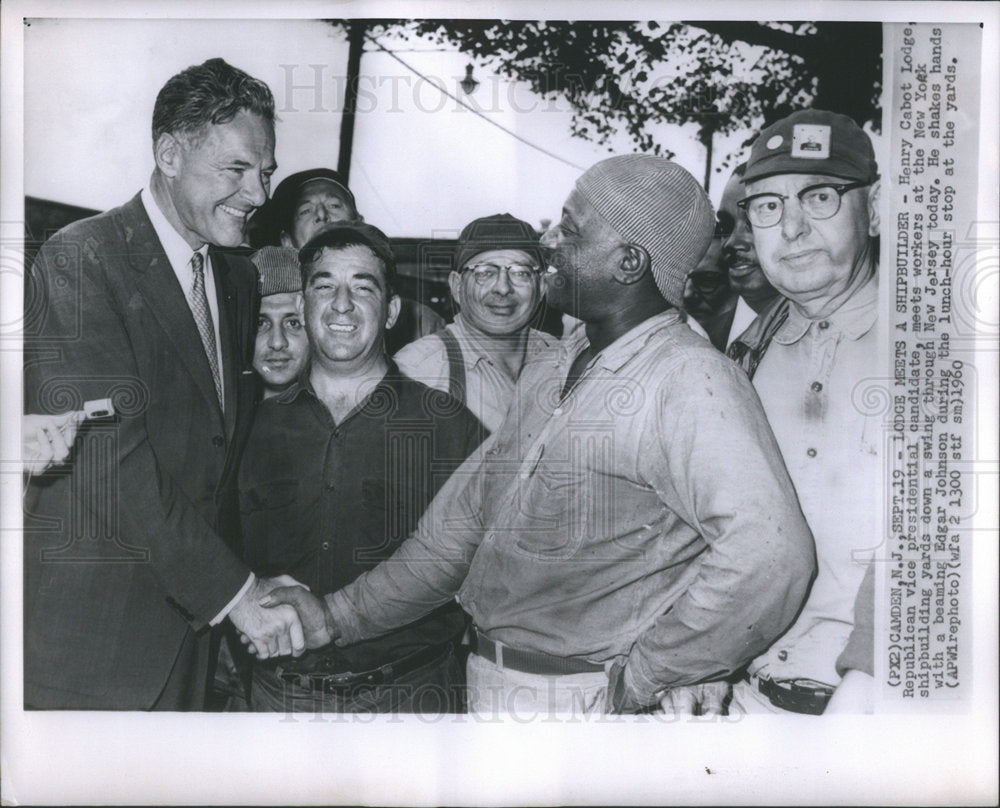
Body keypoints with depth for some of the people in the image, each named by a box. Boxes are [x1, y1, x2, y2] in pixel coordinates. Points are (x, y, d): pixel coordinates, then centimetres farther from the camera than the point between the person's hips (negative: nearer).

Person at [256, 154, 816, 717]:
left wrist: (640, 680, -18)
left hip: (596, 698, -6)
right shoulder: (545, 374, 8)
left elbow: (769, 553, -27)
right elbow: (460, 522, 12)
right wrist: (342, 614, 8)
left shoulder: (690, 377, -16)